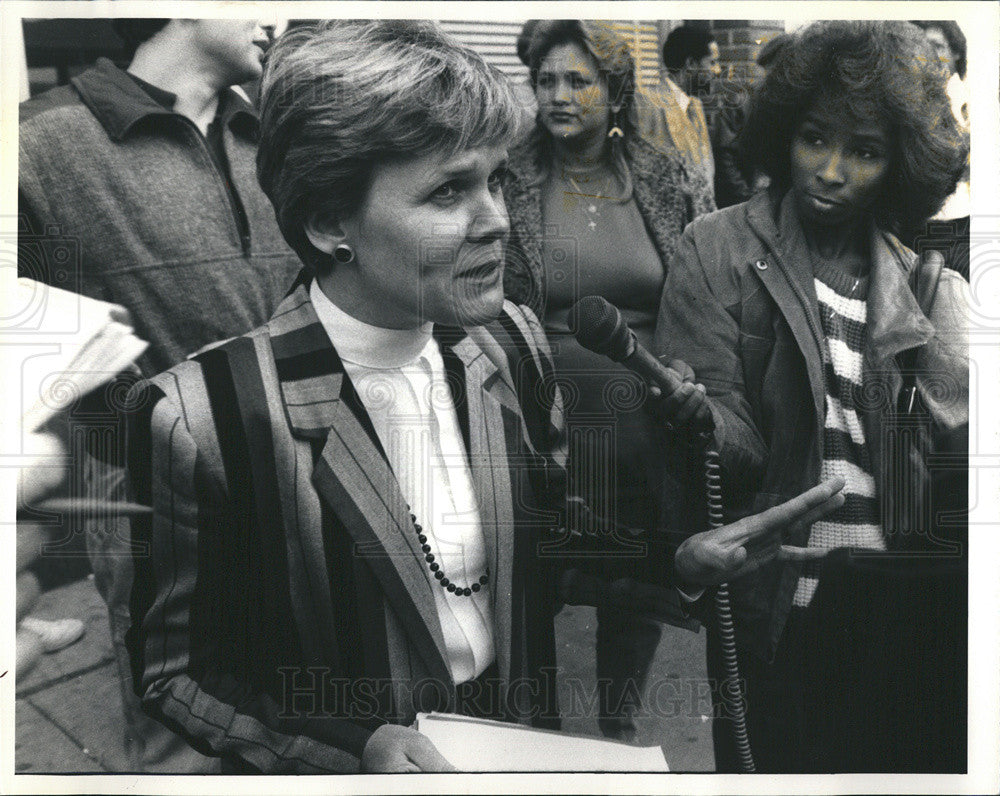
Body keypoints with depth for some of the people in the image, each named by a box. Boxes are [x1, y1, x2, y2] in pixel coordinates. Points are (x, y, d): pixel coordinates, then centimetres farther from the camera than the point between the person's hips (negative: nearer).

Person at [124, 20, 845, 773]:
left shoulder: (514, 340, -2)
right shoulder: (198, 418, -19)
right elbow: (172, 674, -9)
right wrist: (354, 748, -19)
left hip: (526, 750, 4)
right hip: (348, 768, -3)